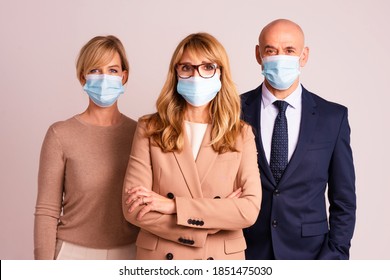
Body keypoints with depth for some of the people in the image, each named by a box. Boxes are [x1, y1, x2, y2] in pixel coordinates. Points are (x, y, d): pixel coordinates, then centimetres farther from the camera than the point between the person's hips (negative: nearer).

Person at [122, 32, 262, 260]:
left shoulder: (241, 134, -3)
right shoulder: (150, 129, -5)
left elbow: (250, 210, -14)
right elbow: (134, 208, -13)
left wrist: (173, 205, -19)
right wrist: (220, 213, -15)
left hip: (221, 259, 1)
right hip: (161, 258, 0)